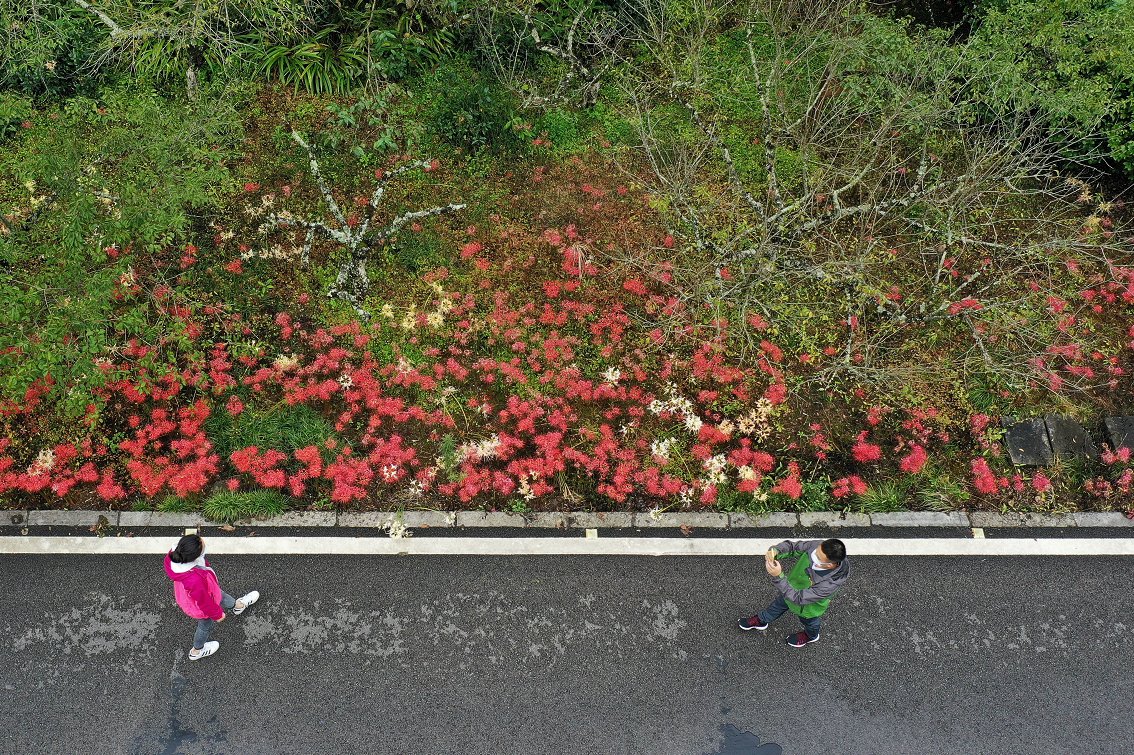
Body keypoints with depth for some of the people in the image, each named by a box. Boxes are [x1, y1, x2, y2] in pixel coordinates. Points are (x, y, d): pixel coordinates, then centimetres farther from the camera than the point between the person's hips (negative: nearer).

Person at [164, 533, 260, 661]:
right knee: (206, 626, 28)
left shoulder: (174, 556, -32)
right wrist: (217, 614, -9)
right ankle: (197, 651, 58)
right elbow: (204, 602, -29)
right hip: (200, 608, -5)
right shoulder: (195, 581, -50)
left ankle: (237, 605, 66)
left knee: (220, 594, 34)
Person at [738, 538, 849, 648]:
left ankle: (810, 636, 64)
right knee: (779, 604, 32)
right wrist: (775, 551, -41)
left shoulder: (830, 584, -46)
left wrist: (778, 576, -51)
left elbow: (798, 598, -40)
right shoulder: (817, 546, -36)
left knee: (808, 621, 30)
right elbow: (792, 546, -20)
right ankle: (761, 620, 62)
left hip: (808, 607, -4)